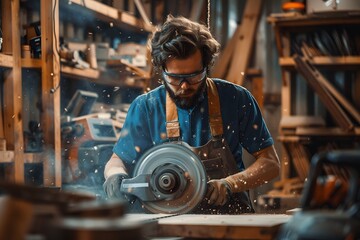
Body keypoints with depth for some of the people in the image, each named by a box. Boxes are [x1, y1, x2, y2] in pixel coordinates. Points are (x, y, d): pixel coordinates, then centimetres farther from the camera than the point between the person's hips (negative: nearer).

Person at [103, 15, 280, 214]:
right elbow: (117, 161, 10)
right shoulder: (145, 108, 0)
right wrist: (115, 175, -14)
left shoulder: (236, 99, -2)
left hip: (229, 214, -2)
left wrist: (229, 185, -16)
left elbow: (270, 163, 1)